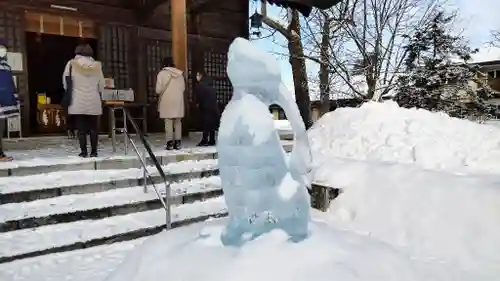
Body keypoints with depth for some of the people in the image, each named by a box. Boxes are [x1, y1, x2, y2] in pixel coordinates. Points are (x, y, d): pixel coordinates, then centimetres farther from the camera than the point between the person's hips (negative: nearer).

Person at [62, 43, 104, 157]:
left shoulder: (71, 64, -2)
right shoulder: (97, 65, 3)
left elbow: (65, 82, 3)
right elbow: (101, 85, 8)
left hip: (77, 102, -1)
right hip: (94, 102, 1)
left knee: (81, 128, 2)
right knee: (93, 128, 6)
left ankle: (83, 151, 2)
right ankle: (93, 151, 7)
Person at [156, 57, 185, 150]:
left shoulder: (162, 73, -4)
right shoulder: (180, 73, 5)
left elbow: (158, 90, -6)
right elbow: (183, 88, 8)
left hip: (167, 100, -3)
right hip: (178, 100, 3)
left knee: (168, 122, -1)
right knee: (178, 121, 8)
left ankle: (170, 143, -2)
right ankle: (177, 142, 9)